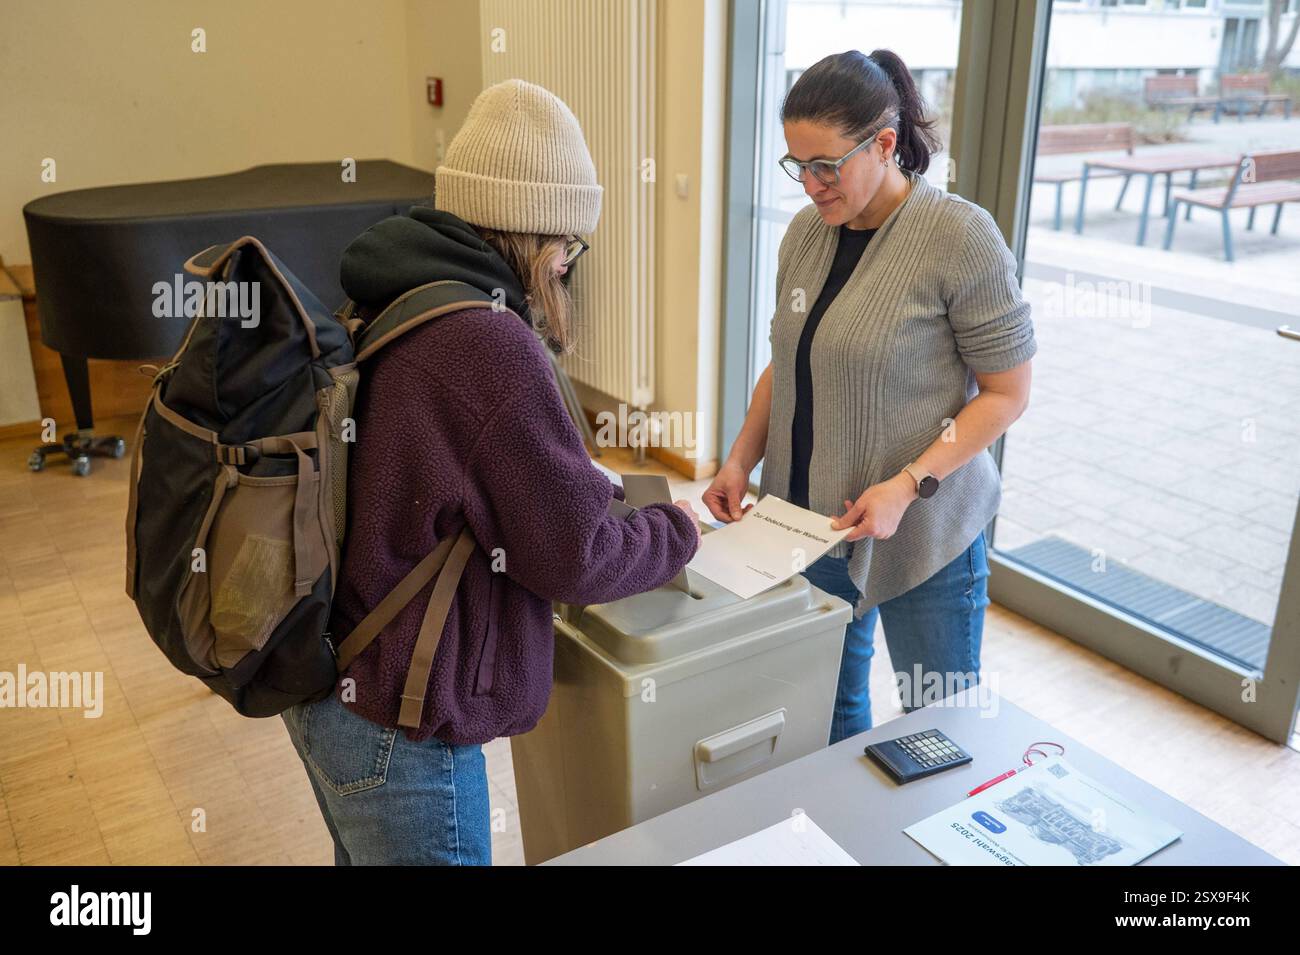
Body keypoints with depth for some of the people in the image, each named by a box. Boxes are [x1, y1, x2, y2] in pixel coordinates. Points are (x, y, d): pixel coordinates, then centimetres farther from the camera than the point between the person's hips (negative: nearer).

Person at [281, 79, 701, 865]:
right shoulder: (490, 346, -25)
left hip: (324, 685, 8)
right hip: (396, 728, -8)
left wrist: (576, 479, 12)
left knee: (369, 855, 28)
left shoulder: (383, 307, 1)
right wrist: (675, 532, 1)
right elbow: (576, 558, -17)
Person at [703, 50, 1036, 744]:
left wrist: (908, 485, -21)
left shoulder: (960, 236, -15)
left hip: (921, 532, -5)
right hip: (808, 520, 5)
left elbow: (1007, 392, -11)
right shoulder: (807, 231, 3)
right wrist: (742, 460, 0)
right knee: (826, 703, 16)